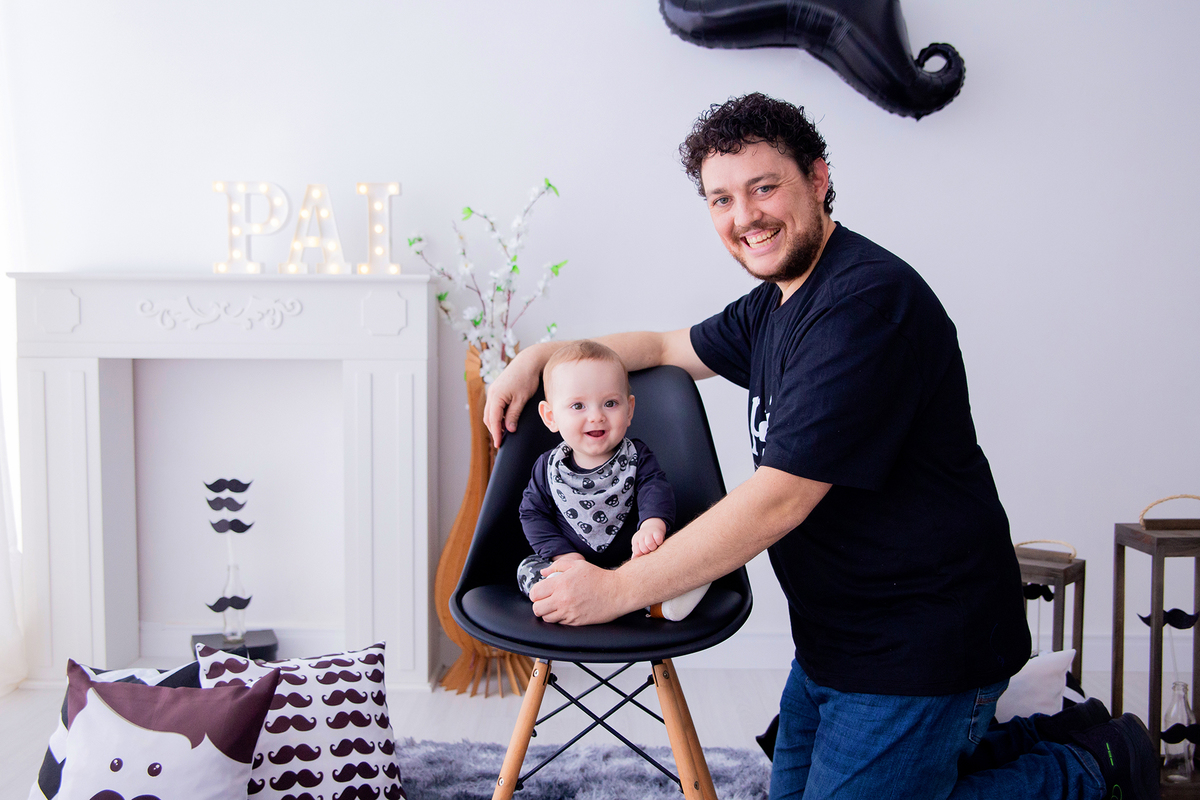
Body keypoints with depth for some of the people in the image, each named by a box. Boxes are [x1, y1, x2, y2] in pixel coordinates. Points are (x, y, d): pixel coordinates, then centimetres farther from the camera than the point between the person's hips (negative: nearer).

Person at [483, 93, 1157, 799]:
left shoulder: (868, 302, -24)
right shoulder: (774, 304, 7)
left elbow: (780, 500, -27)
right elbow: (667, 347, 25)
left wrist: (618, 589, -21)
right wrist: (541, 357, 11)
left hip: (918, 648, -10)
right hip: (835, 636, 10)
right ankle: (988, 741, 28)